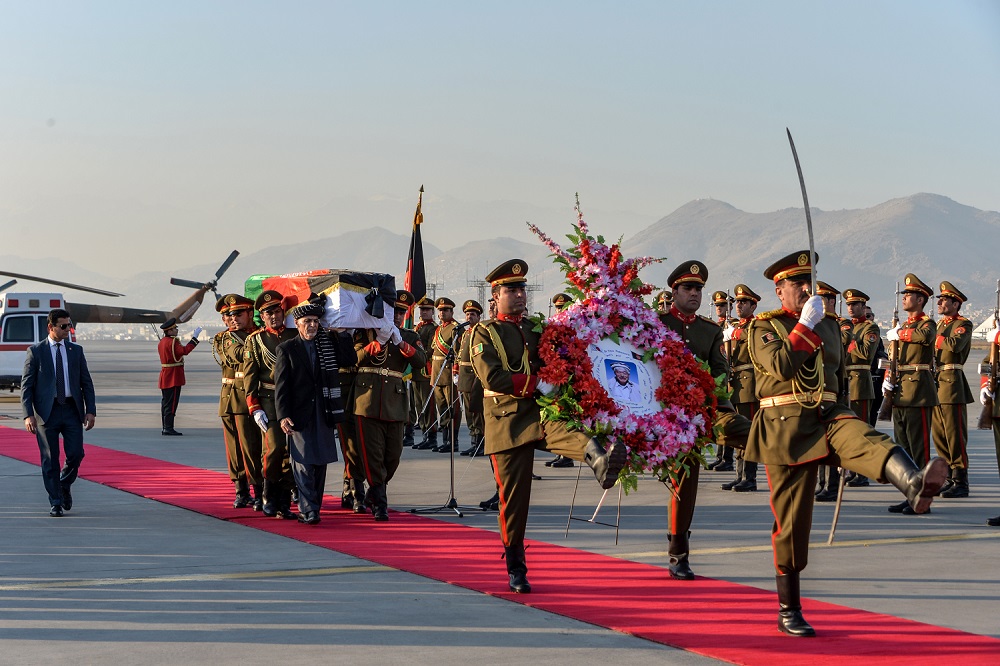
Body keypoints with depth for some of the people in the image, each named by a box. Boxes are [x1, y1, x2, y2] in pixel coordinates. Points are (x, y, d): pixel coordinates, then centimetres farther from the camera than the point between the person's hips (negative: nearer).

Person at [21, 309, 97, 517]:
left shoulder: (76, 350, 10)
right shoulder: (35, 351, 1)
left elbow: (86, 382, 11)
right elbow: (26, 385, -2)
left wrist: (91, 410, 1)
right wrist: (28, 415, -12)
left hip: (72, 410, 2)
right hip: (47, 412, -2)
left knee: (76, 453, -6)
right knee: (50, 460, 0)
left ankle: (64, 485, 23)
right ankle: (55, 503, 10)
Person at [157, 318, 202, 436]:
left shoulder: (162, 342, 13)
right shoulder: (172, 342, -17)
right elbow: (185, 351, -29)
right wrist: (195, 337, -26)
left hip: (165, 376, 10)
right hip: (173, 378, -10)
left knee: (165, 403, 12)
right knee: (171, 404, -7)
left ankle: (164, 428, 15)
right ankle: (168, 428, -8)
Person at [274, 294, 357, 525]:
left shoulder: (329, 344, 10)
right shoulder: (286, 349, 1)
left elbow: (350, 360, -1)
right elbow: (281, 385, -3)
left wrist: (341, 333, -2)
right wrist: (283, 416, -13)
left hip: (324, 415, 4)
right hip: (300, 415, -3)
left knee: (321, 462, 7)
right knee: (303, 463, -8)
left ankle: (314, 507, 17)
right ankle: (308, 510, -10)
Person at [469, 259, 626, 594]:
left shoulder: (538, 328, 18)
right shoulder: (485, 333, 4)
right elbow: (493, 378, -11)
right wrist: (537, 383, -14)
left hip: (542, 410, 2)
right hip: (507, 419, -2)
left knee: (563, 430, -35)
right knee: (514, 496, 0)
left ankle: (599, 461, -67)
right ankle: (515, 569, 12)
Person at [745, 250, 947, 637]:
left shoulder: (830, 325, 19)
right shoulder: (764, 327, 2)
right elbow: (781, 365, -18)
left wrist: (846, 450, 31)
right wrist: (806, 325, -15)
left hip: (828, 415, 3)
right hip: (787, 425, -3)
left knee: (867, 439, -33)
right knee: (791, 521, 0)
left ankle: (914, 485, -66)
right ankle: (788, 612, 13)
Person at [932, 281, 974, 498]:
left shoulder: (964, 324, -5)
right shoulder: (940, 324, 19)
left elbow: (955, 344, -25)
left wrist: (935, 338, -12)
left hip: (953, 383, -8)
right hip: (936, 384, 8)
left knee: (955, 435, -9)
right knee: (939, 435, 9)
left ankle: (961, 482, -6)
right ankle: (949, 478, 16)